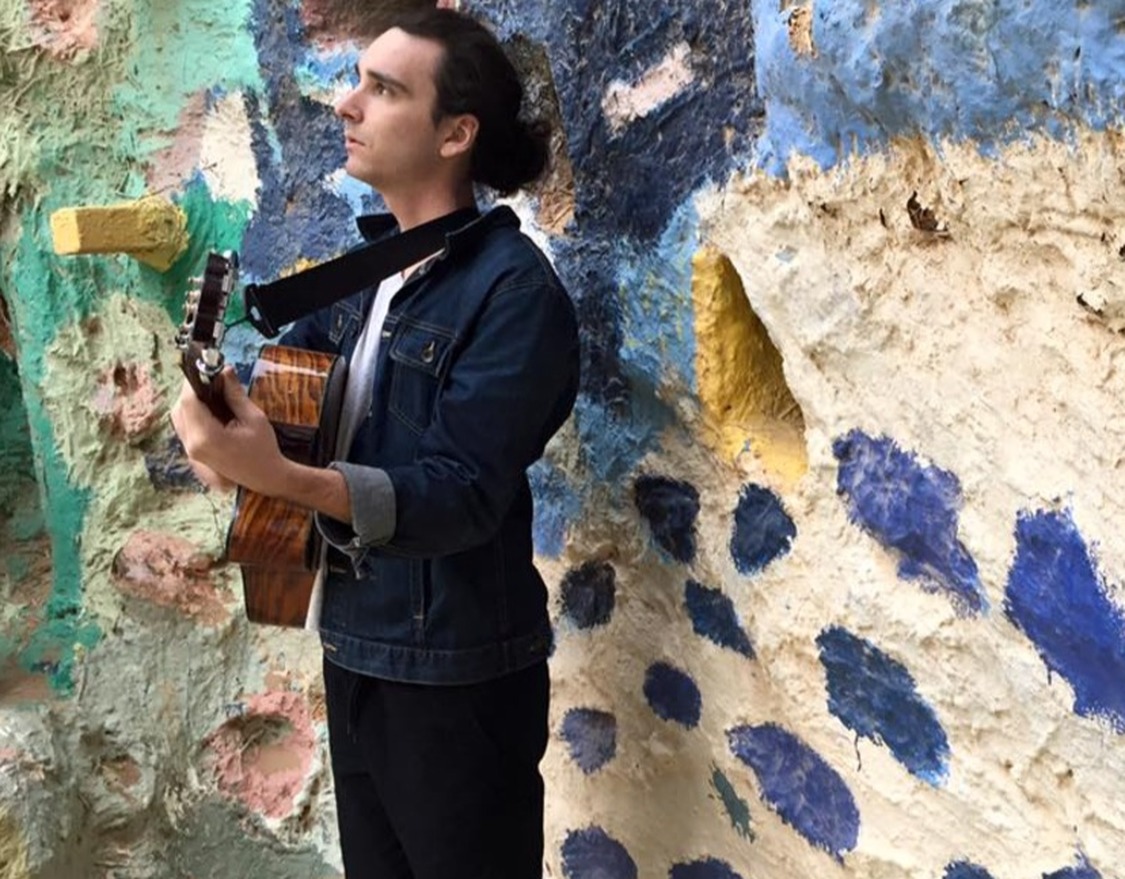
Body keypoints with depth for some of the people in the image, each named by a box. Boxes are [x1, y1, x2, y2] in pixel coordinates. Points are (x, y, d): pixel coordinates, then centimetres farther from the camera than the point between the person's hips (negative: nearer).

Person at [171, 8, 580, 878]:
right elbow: (283, 381, 12)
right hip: (353, 651, 8)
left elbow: (463, 495, -26)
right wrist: (224, 433, -12)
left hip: (457, 675, -8)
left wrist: (282, 477, -39)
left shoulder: (514, 291, -19)